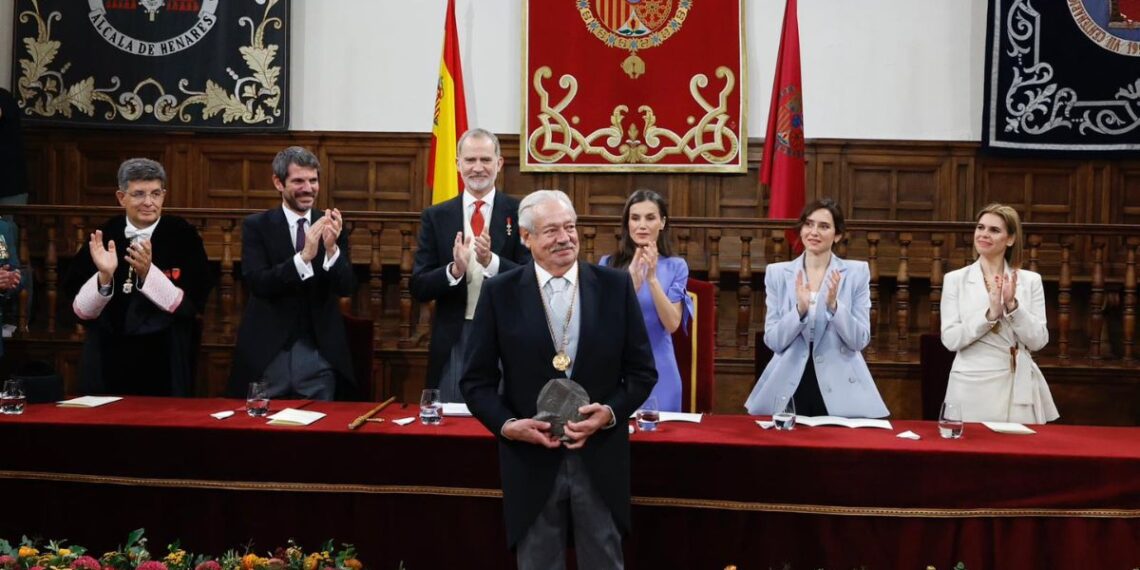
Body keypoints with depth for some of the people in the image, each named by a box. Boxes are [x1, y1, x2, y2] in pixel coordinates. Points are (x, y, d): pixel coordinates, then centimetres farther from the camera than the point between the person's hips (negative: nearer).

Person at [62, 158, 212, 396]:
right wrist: (104, 276, -19)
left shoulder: (182, 235, -6)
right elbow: (80, 311, -2)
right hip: (107, 363, 2)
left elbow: (192, 306, -10)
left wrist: (148, 273, -22)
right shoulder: (102, 237, -1)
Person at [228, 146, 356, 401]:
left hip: (319, 355, 1)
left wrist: (331, 248, -22)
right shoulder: (256, 226, -1)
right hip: (267, 354, -1)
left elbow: (346, 287, -4)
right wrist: (304, 256, -26)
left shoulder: (331, 226, 4)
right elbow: (257, 284, -13)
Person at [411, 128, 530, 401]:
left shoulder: (520, 213, 0)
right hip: (453, 341, 1)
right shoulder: (435, 217, 5)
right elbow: (418, 288, 1)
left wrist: (491, 261, -22)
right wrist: (454, 269, -18)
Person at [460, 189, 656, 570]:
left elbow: (643, 371, 3)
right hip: (531, 461, 0)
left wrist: (610, 412, -14)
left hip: (600, 461, 1)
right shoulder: (499, 293, -2)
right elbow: (477, 380, 0)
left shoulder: (616, 286, 0)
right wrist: (507, 424, -16)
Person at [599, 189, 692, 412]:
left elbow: (672, 324, -9)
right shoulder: (608, 264, 0)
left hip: (658, 372, 0)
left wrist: (652, 278, -21)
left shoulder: (676, 266, 0)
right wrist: (632, 280, -23)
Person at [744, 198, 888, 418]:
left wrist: (834, 306, -19)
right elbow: (773, 341, -2)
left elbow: (860, 341, -4)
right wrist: (800, 310, -18)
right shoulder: (777, 273, 2)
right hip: (788, 389, 1)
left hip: (841, 390, -1)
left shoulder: (857, 272, 0)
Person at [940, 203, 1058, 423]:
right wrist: (990, 314, -19)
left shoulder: (1030, 280, 5)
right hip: (972, 389, -1)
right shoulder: (955, 279, 1)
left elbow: (1038, 341, -1)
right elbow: (951, 339, -7)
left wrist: (1012, 306, -15)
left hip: (1019, 389, 1)